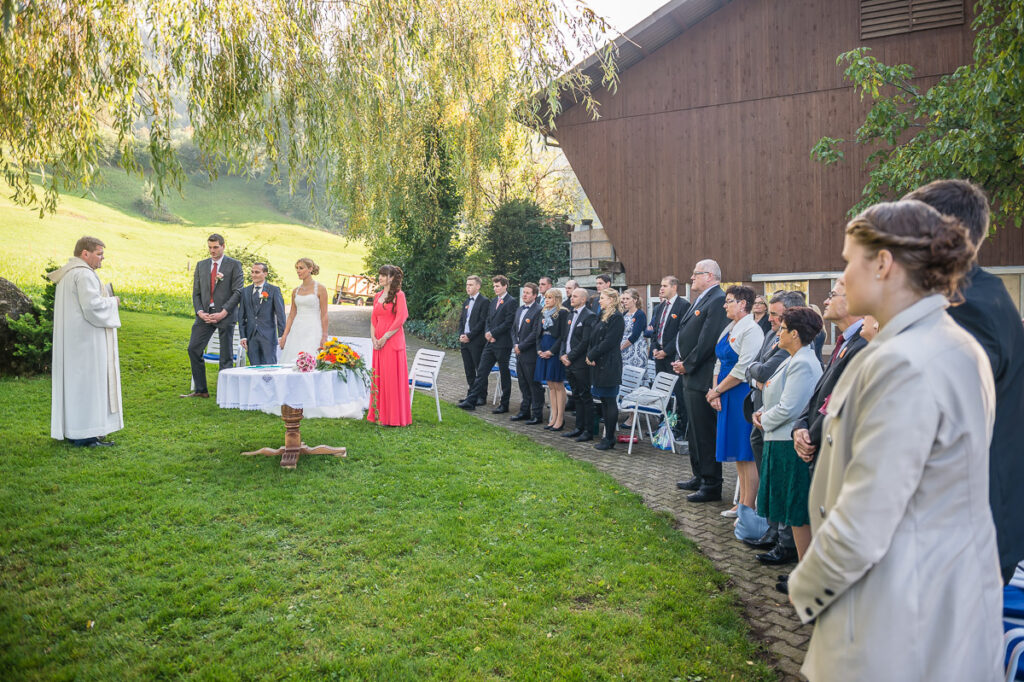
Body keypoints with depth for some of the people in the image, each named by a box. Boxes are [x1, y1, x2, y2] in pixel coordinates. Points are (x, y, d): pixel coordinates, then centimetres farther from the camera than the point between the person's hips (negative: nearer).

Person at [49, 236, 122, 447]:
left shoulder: (67, 273, 16)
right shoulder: (84, 274, -17)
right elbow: (92, 306, -25)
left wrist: (105, 299, 11)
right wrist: (112, 302, -8)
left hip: (71, 339, 11)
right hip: (85, 338, -11)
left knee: (74, 380, 14)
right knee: (87, 381, -6)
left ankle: (71, 430, 20)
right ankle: (85, 434, -2)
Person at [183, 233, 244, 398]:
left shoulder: (234, 265, 0)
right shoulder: (201, 265, 14)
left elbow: (238, 292, -6)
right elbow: (196, 293, 13)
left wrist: (223, 313, -15)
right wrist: (200, 312, -4)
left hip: (225, 316, -5)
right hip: (205, 315, 5)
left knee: (226, 355, 0)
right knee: (193, 349, 0)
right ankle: (200, 390, 9)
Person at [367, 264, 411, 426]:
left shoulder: (398, 295, -6)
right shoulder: (378, 296, 15)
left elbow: (401, 318, -14)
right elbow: (373, 319, 16)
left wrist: (385, 337, -14)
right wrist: (373, 337, 0)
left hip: (393, 341, -7)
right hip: (378, 342, 7)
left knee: (392, 377, -5)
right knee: (378, 377, 9)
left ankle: (394, 417, 2)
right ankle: (379, 415, 17)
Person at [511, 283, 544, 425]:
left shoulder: (538, 311, -13)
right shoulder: (520, 309, 15)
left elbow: (535, 333, -18)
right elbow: (514, 329, 18)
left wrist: (521, 347, -15)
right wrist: (515, 345, 2)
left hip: (531, 354, -8)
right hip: (519, 354, 8)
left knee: (535, 385, -1)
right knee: (523, 385, 16)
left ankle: (537, 414, 7)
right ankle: (525, 411, 27)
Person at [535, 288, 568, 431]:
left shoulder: (562, 313, -7)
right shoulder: (543, 313, 14)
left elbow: (563, 335, -13)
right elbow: (538, 333, 14)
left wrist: (551, 351, -16)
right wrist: (539, 349, 0)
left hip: (555, 352, -7)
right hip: (543, 352, 7)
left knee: (558, 385, -3)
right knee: (550, 385, 10)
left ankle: (560, 419, 2)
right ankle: (553, 418, 15)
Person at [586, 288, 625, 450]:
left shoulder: (617, 318, -12)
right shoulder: (603, 316, 16)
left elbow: (609, 342, -18)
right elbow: (594, 338, 16)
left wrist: (592, 355, -11)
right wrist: (590, 354, 0)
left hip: (609, 365, -9)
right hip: (599, 364, 9)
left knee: (610, 401, -3)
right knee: (604, 401, 12)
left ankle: (610, 439, 2)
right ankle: (608, 435, 20)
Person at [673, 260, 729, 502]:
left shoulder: (718, 301, -16)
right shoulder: (702, 300, 16)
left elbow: (708, 341, -21)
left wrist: (687, 365, -13)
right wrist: (680, 361, 7)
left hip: (702, 378, -11)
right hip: (691, 376, 11)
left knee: (705, 432, -4)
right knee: (694, 431, 19)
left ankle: (711, 486, 6)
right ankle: (700, 477, 32)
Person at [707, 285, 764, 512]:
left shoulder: (752, 330, -13)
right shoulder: (730, 328, 15)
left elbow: (742, 370, -19)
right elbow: (720, 362, 15)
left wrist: (717, 391, -11)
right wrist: (715, 392, 3)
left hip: (743, 395, -9)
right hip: (727, 397, 9)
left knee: (747, 454, -2)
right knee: (737, 452, 14)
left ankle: (749, 507, 6)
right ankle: (742, 503, 24)